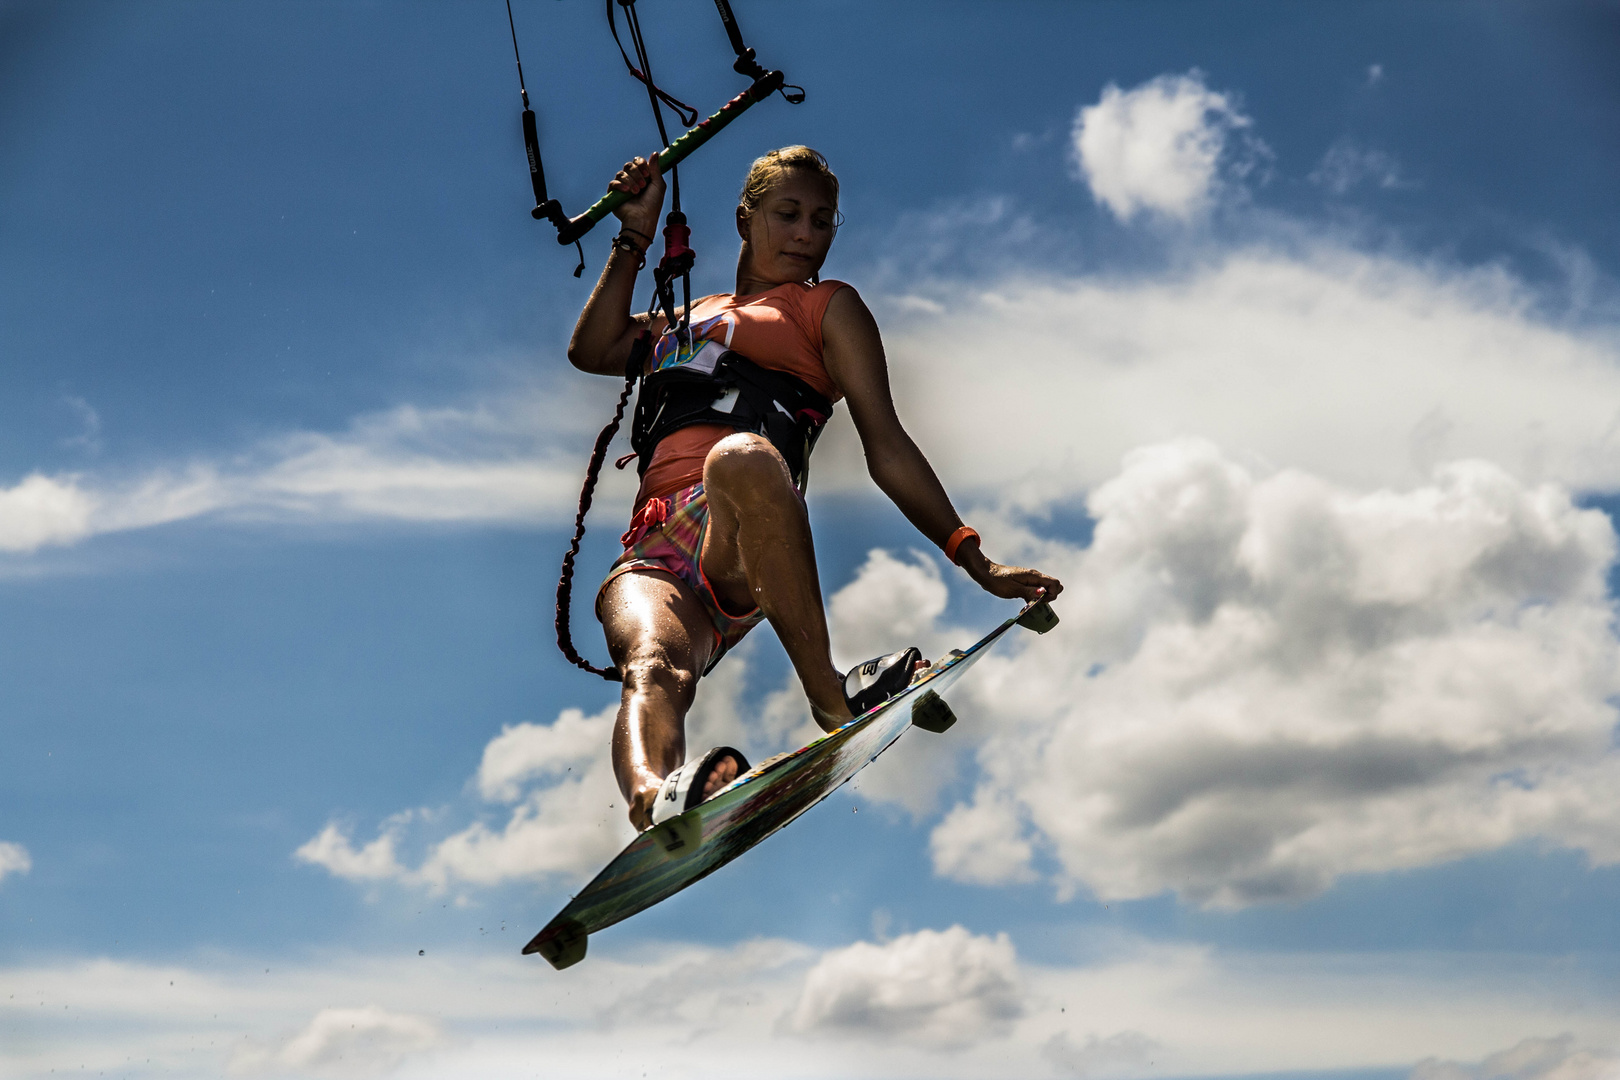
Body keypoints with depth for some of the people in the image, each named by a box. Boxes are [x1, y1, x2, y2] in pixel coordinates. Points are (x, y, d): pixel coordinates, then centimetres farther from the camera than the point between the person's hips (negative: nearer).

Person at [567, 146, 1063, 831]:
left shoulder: (829, 307, 21)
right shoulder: (693, 316, 37)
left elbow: (886, 446, 11)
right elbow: (591, 350, 25)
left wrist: (975, 561, -1)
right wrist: (636, 234, 26)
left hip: (746, 543, -3)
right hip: (656, 554, 3)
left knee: (742, 458, -40)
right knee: (653, 665, -33)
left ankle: (831, 696, -35)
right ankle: (650, 801, -62)